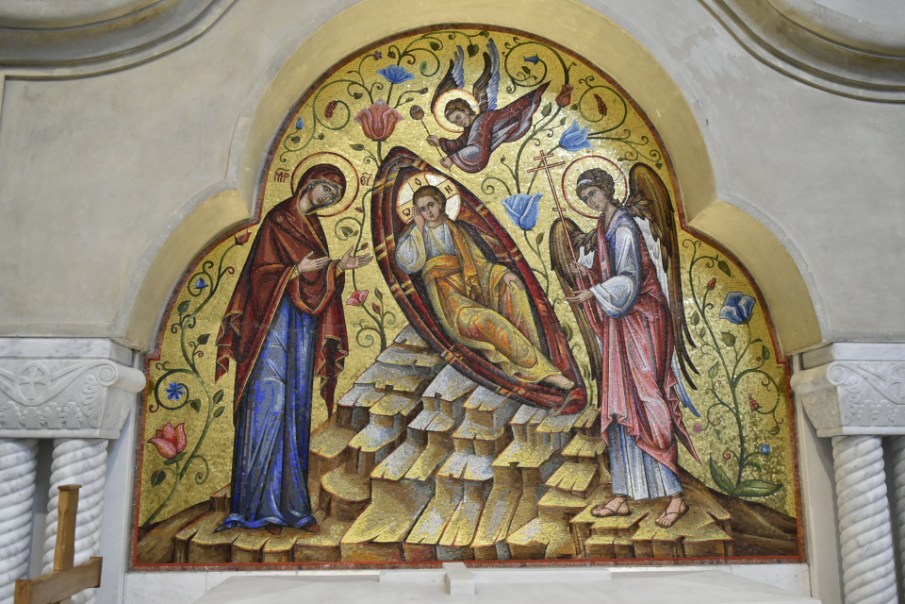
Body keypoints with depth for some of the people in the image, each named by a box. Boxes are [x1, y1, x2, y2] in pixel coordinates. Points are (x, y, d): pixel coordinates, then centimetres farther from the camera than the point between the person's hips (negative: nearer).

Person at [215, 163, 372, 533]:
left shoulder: (313, 227, 20)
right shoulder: (277, 220, 0)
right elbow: (262, 271, -9)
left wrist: (339, 267, 1)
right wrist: (298, 271, -22)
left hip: (304, 326, 7)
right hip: (276, 323, -7)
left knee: (295, 412, 4)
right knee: (268, 408, -9)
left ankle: (290, 505, 7)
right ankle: (258, 507, -5)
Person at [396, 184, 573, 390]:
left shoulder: (456, 229, 18)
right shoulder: (416, 233, 10)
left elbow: (478, 261, 14)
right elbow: (408, 263, -11)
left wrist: (501, 273, -5)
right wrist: (419, 227, -5)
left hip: (469, 286, 5)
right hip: (448, 296, -5)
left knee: (510, 285, -23)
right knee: (485, 320, -31)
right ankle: (538, 370, -29)